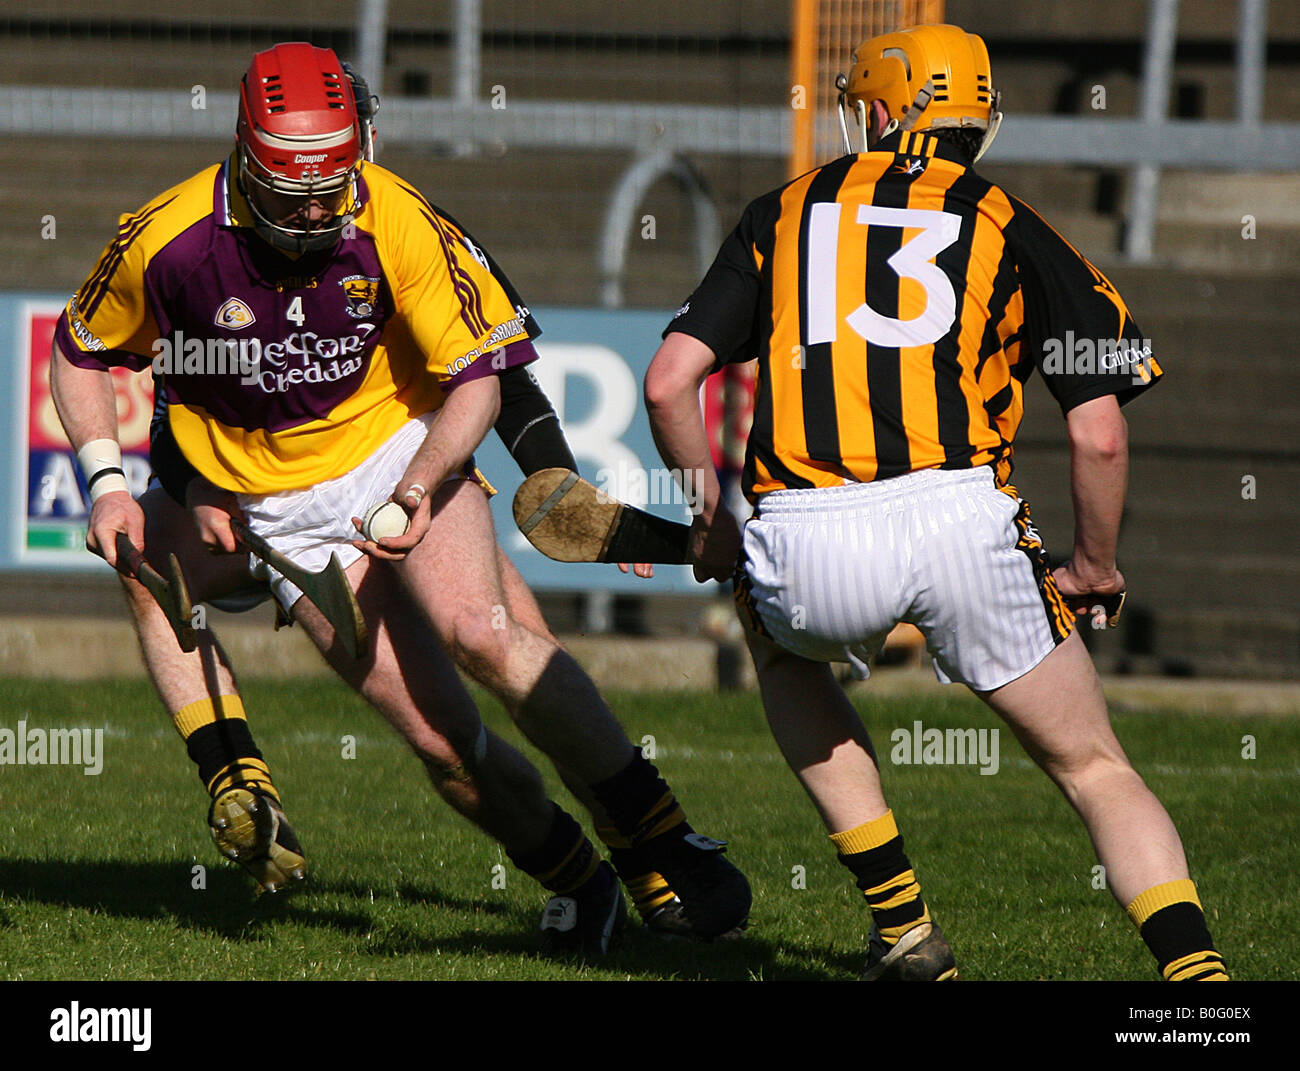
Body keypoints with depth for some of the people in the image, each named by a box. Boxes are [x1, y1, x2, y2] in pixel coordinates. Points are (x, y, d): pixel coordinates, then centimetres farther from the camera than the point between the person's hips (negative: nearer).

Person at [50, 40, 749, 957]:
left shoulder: (396, 223, -18)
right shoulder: (167, 242, -15)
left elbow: (476, 378, -11)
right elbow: (80, 355, 4)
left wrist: (416, 490, -26)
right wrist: (107, 483, -8)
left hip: (400, 445, -1)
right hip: (279, 501, 1)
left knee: (480, 634, -28)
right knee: (439, 737, -10)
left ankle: (666, 842, -22)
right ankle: (582, 886, 10)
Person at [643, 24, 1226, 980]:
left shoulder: (787, 213, 19)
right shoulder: (1010, 229, 14)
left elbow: (669, 384, 12)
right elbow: (1100, 435, 6)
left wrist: (712, 524, 26)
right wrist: (1095, 568, 22)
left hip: (810, 548, 1)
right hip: (962, 524, -1)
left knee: (784, 648, 36)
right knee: (1094, 767, 14)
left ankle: (904, 927, 27)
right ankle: (1194, 965, -8)